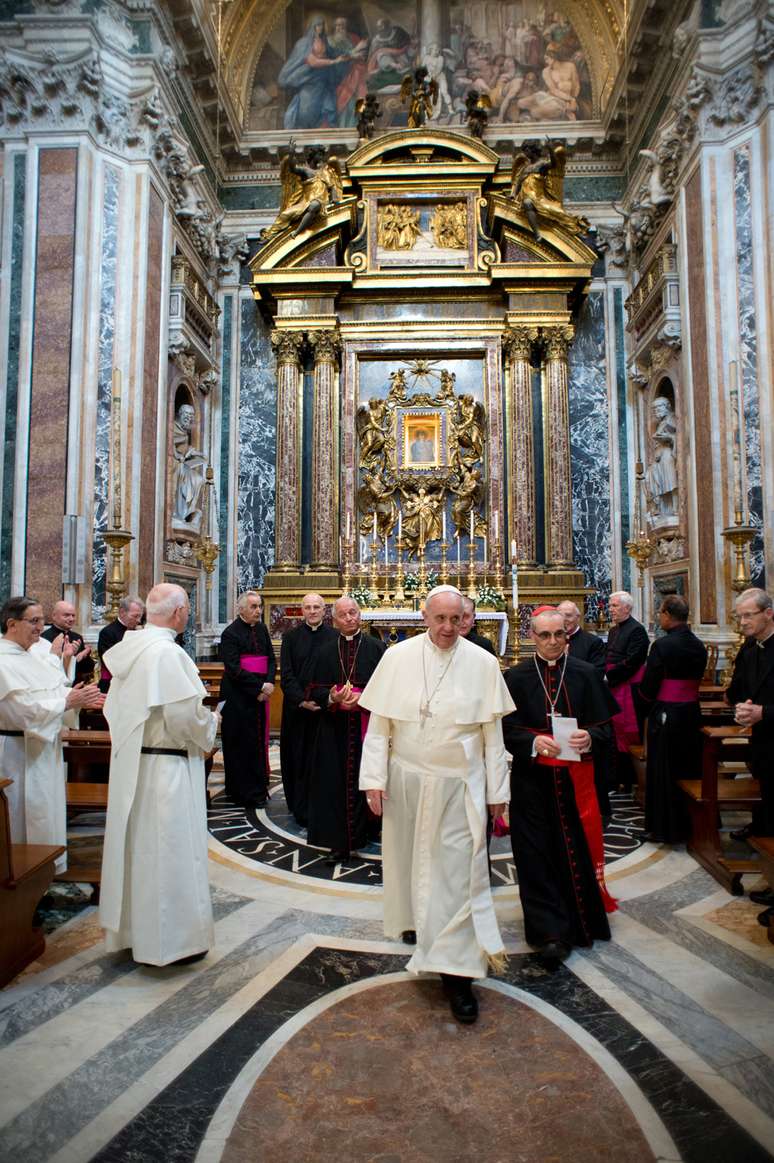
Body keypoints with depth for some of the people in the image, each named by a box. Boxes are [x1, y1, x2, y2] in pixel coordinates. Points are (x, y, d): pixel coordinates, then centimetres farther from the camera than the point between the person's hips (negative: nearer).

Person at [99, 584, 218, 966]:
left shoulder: (129, 647, 4)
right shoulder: (168, 653, -22)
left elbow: (113, 706, 12)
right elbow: (186, 714, -23)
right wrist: (210, 723, -4)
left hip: (129, 761, 9)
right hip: (165, 765, -9)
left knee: (136, 842, 19)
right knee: (168, 849, 4)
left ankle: (130, 927, 33)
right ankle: (170, 938, 16)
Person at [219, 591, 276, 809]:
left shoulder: (262, 630, 10)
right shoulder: (230, 633, -9)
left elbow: (271, 660, 10)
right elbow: (233, 668, -15)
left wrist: (268, 684, -7)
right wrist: (260, 686, -16)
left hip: (260, 694, 6)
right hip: (239, 696, -5)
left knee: (259, 740, 9)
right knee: (242, 744, 1)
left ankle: (258, 788, 20)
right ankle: (243, 793, 11)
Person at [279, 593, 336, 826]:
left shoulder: (334, 637, 2)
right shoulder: (291, 637, 4)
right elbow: (286, 675, -2)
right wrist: (302, 700, -14)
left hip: (325, 707, 0)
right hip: (297, 708, 0)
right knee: (299, 759, 6)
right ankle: (300, 809, 16)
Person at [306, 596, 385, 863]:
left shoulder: (376, 648, 0)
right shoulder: (325, 651, 8)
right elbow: (314, 690, 6)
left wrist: (362, 698, -17)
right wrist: (332, 697, -14)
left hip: (367, 727, -2)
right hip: (333, 729, 2)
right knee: (335, 783, 2)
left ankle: (363, 831, 20)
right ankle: (340, 842, 11)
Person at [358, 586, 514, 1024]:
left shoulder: (483, 663, -6)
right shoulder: (398, 657, -6)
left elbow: (492, 732, -2)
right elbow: (379, 722, -3)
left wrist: (497, 790, 0)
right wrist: (374, 778, -5)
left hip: (459, 785, -1)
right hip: (406, 779, 2)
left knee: (458, 870, 0)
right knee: (409, 856, 19)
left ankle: (455, 968, 12)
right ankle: (416, 918, 47)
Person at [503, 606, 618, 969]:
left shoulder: (586, 674, 1)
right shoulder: (516, 677, -1)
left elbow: (605, 723, 3)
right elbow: (506, 728, -3)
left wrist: (589, 736, -18)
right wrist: (533, 742, -20)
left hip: (576, 776, 1)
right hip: (532, 777, -1)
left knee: (576, 849, 9)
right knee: (536, 854, 0)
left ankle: (580, 920, 32)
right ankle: (550, 933, 9)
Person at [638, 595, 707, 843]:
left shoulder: (662, 645, -19)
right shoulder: (699, 646, 1)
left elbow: (648, 686, -15)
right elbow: (696, 679, 9)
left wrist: (646, 706, 4)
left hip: (665, 715, -6)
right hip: (692, 713, 6)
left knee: (663, 772, 6)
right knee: (688, 768, 18)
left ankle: (664, 829, 17)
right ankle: (690, 823, 31)